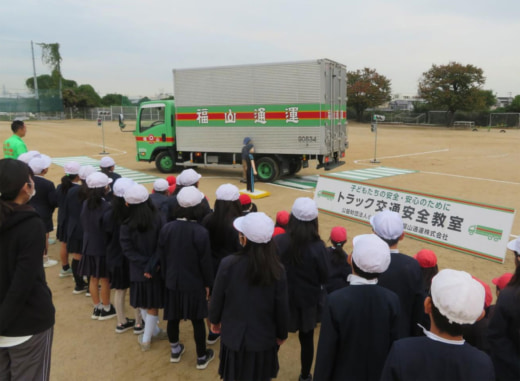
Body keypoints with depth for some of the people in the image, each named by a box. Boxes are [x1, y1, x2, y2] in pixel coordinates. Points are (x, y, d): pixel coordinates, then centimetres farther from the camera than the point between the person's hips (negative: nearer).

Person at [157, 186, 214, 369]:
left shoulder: (166, 228, -10)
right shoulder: (201, 232, -21)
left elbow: (161, 257, 0)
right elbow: (205, 262, -14)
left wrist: (165, 276, 15)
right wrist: (208, 283, 1)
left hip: (172, 281, 4)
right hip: (195, 284, -3)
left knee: (173, 318, 19)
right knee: (197, 320, 11)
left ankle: (175, 351, 38)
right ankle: (202, 357, 25)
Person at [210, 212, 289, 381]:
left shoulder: (228, 264, -23)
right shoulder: (277, 270, -21)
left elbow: (217, 299, -9)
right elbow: (282, 308, -10)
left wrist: (214, 320, 12)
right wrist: (282, 334, 9)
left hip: (233, 337, 0)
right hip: (263, 339, 0)